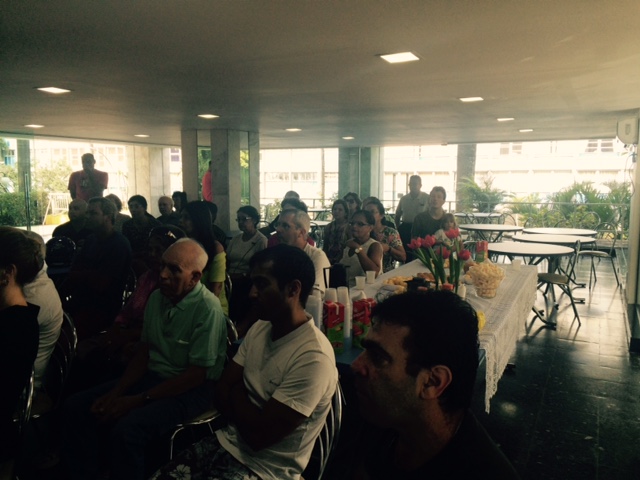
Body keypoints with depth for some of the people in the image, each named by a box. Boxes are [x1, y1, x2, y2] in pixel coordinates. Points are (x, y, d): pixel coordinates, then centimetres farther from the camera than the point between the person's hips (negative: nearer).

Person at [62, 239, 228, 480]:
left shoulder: (208, 308, -22)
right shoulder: (156, 298, 3)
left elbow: (197, 374, -20)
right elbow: (143, 353, 8)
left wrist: (139, 400, -18)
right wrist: (116, 392, -6)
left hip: (191, 389, -7)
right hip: (152, 376, 8)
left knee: (126, 430, -29)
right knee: (76, 407, -3)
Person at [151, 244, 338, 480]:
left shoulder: (314, 358, -26)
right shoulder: (259, 329, 1)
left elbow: (258, 435, -23)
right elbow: (222, 392, 4)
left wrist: (237, 392, -7)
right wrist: (246, 414, -14)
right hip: (228, 443, 7)